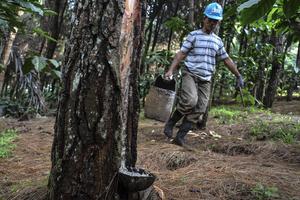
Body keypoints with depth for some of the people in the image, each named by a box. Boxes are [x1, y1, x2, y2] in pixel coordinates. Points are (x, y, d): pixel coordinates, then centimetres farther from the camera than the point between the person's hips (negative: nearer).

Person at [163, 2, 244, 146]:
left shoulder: (218, 40, 15)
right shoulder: (194, 35, 1)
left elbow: (226, 59, 22)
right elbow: (181, 54, -4)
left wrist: (238, 75, 21)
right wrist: (171, 70, -16)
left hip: (205, 80, 5)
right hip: (190, 74, -5)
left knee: (198, 110, -5)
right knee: (190, 100, -29)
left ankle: (180, 136, 1)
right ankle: (171, 122, -6)